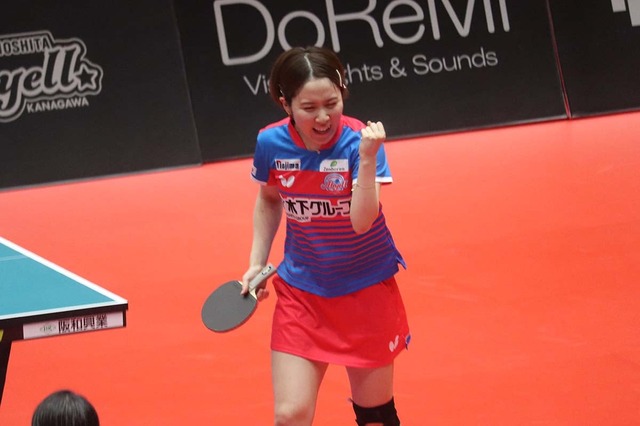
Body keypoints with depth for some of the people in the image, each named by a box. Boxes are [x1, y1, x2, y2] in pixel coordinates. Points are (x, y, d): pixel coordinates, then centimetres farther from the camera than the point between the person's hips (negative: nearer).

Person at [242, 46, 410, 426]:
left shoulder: (360, 141, -20)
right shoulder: (271, 143, -11)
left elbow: (362, 221, -30)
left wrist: (367, 158, -40)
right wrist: (257, 262, 6)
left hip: (367, 290, -2)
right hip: (300, 291, 2)